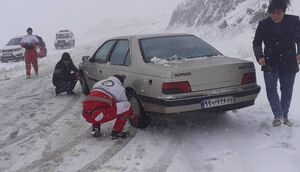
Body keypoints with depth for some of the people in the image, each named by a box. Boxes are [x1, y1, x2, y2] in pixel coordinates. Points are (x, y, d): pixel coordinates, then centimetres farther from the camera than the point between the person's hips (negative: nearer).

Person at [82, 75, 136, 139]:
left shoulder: (98, 83, 28)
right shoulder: (120, 88, 13)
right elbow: (125, 105, 24)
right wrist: (132, 115, 43)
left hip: (86, 114, 6)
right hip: (98, 115, -6)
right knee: (127, 106, 5)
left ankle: (95, 129, 27)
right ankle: (116, 132, 11)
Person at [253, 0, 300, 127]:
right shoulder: (264, 24, -2)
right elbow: (256, 43, 4)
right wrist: (259, 57, -12)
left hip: (289, 64, 0)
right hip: (270, 63, 0)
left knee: (287, 91, 8)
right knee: (271, 89, -12)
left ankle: (285, 116, 24)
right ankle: (278, 115, -1)